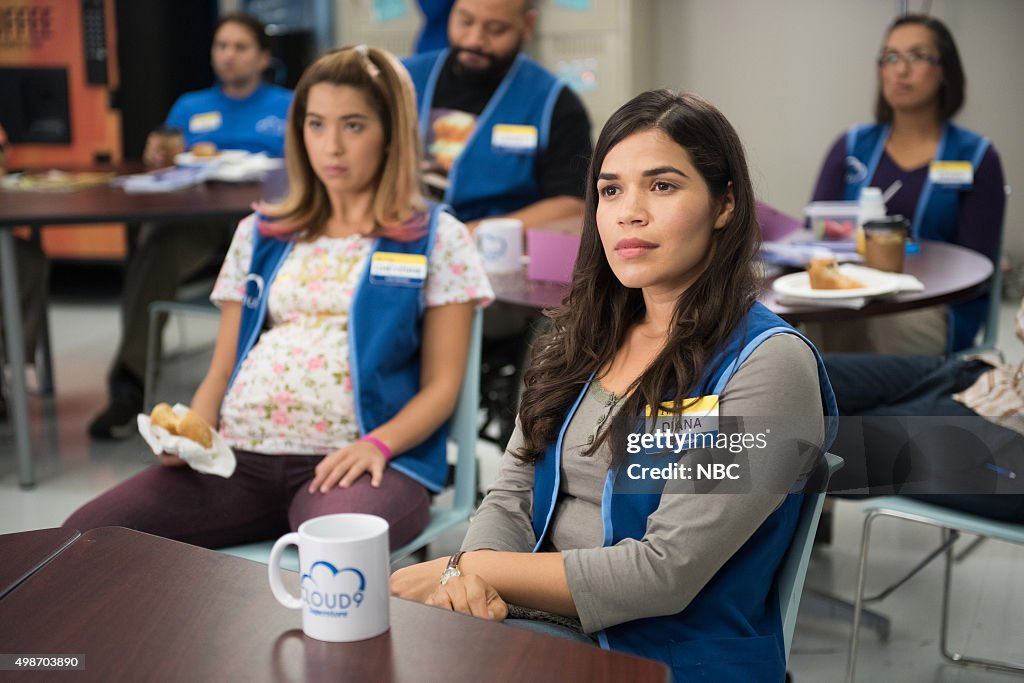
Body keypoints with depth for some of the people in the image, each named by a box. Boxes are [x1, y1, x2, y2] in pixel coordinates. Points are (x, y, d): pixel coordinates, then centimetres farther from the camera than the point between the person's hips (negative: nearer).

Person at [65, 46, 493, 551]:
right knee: (85, 535, -19)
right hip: (237, 456, 5)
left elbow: (441, 385, 4)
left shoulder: (438, 239, 9)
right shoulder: (260, 235, 21)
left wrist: (378, 444, -15)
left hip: (347, 461, -4)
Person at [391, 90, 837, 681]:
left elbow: (664, 573, -18)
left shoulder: (767, 363, -12)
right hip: (538, 622, 6)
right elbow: (512, 497, 8)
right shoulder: (586, 339, 9)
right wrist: (473, 576, -15)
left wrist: (463, 568, -14)